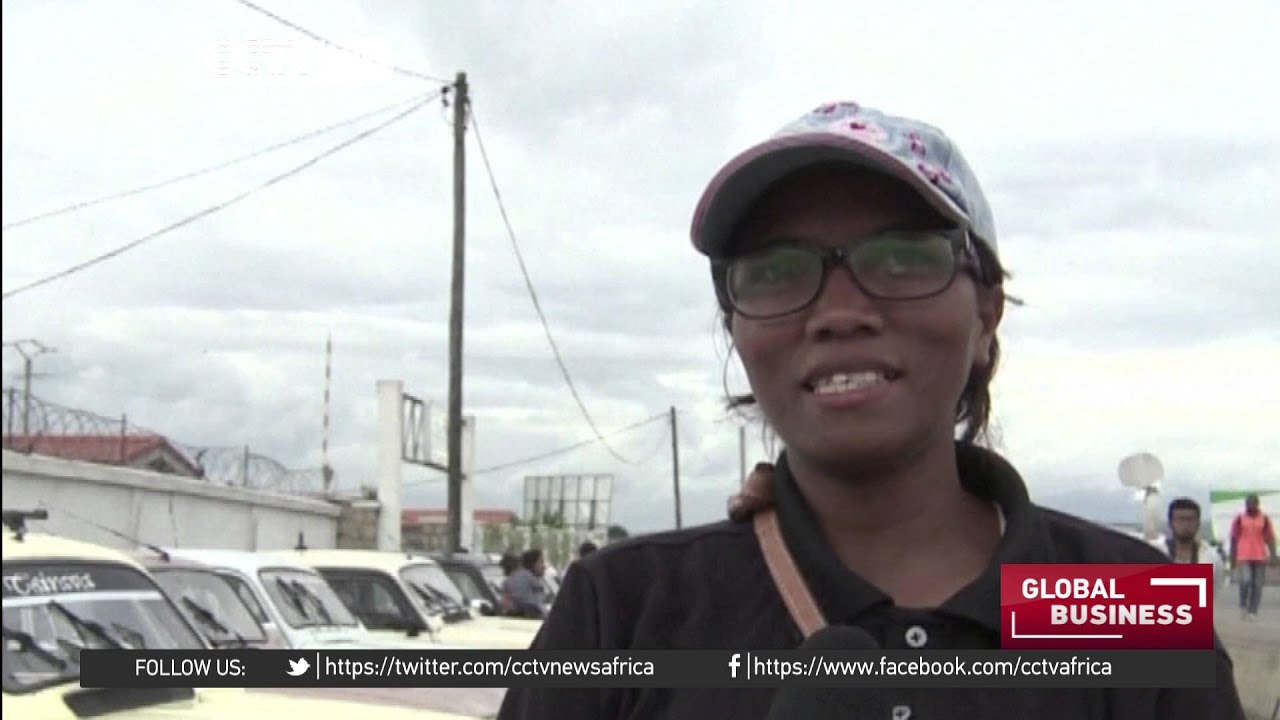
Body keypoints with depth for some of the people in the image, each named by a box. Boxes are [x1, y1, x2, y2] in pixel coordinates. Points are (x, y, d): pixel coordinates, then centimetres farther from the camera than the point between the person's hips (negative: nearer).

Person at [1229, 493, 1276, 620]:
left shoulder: (1264, 519, 5)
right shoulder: (1239, 519, 2)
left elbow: (1270, 538, 6)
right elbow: (1234, 539, 6)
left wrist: (1273, 556, -3)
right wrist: (1232, 559, 5)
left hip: (1260, 557, 2)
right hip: (1243, 556, -2)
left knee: (1257, 585, 2)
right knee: (1246, 580, -18)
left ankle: (1253, 612, 9)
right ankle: (1243, 606, 4)